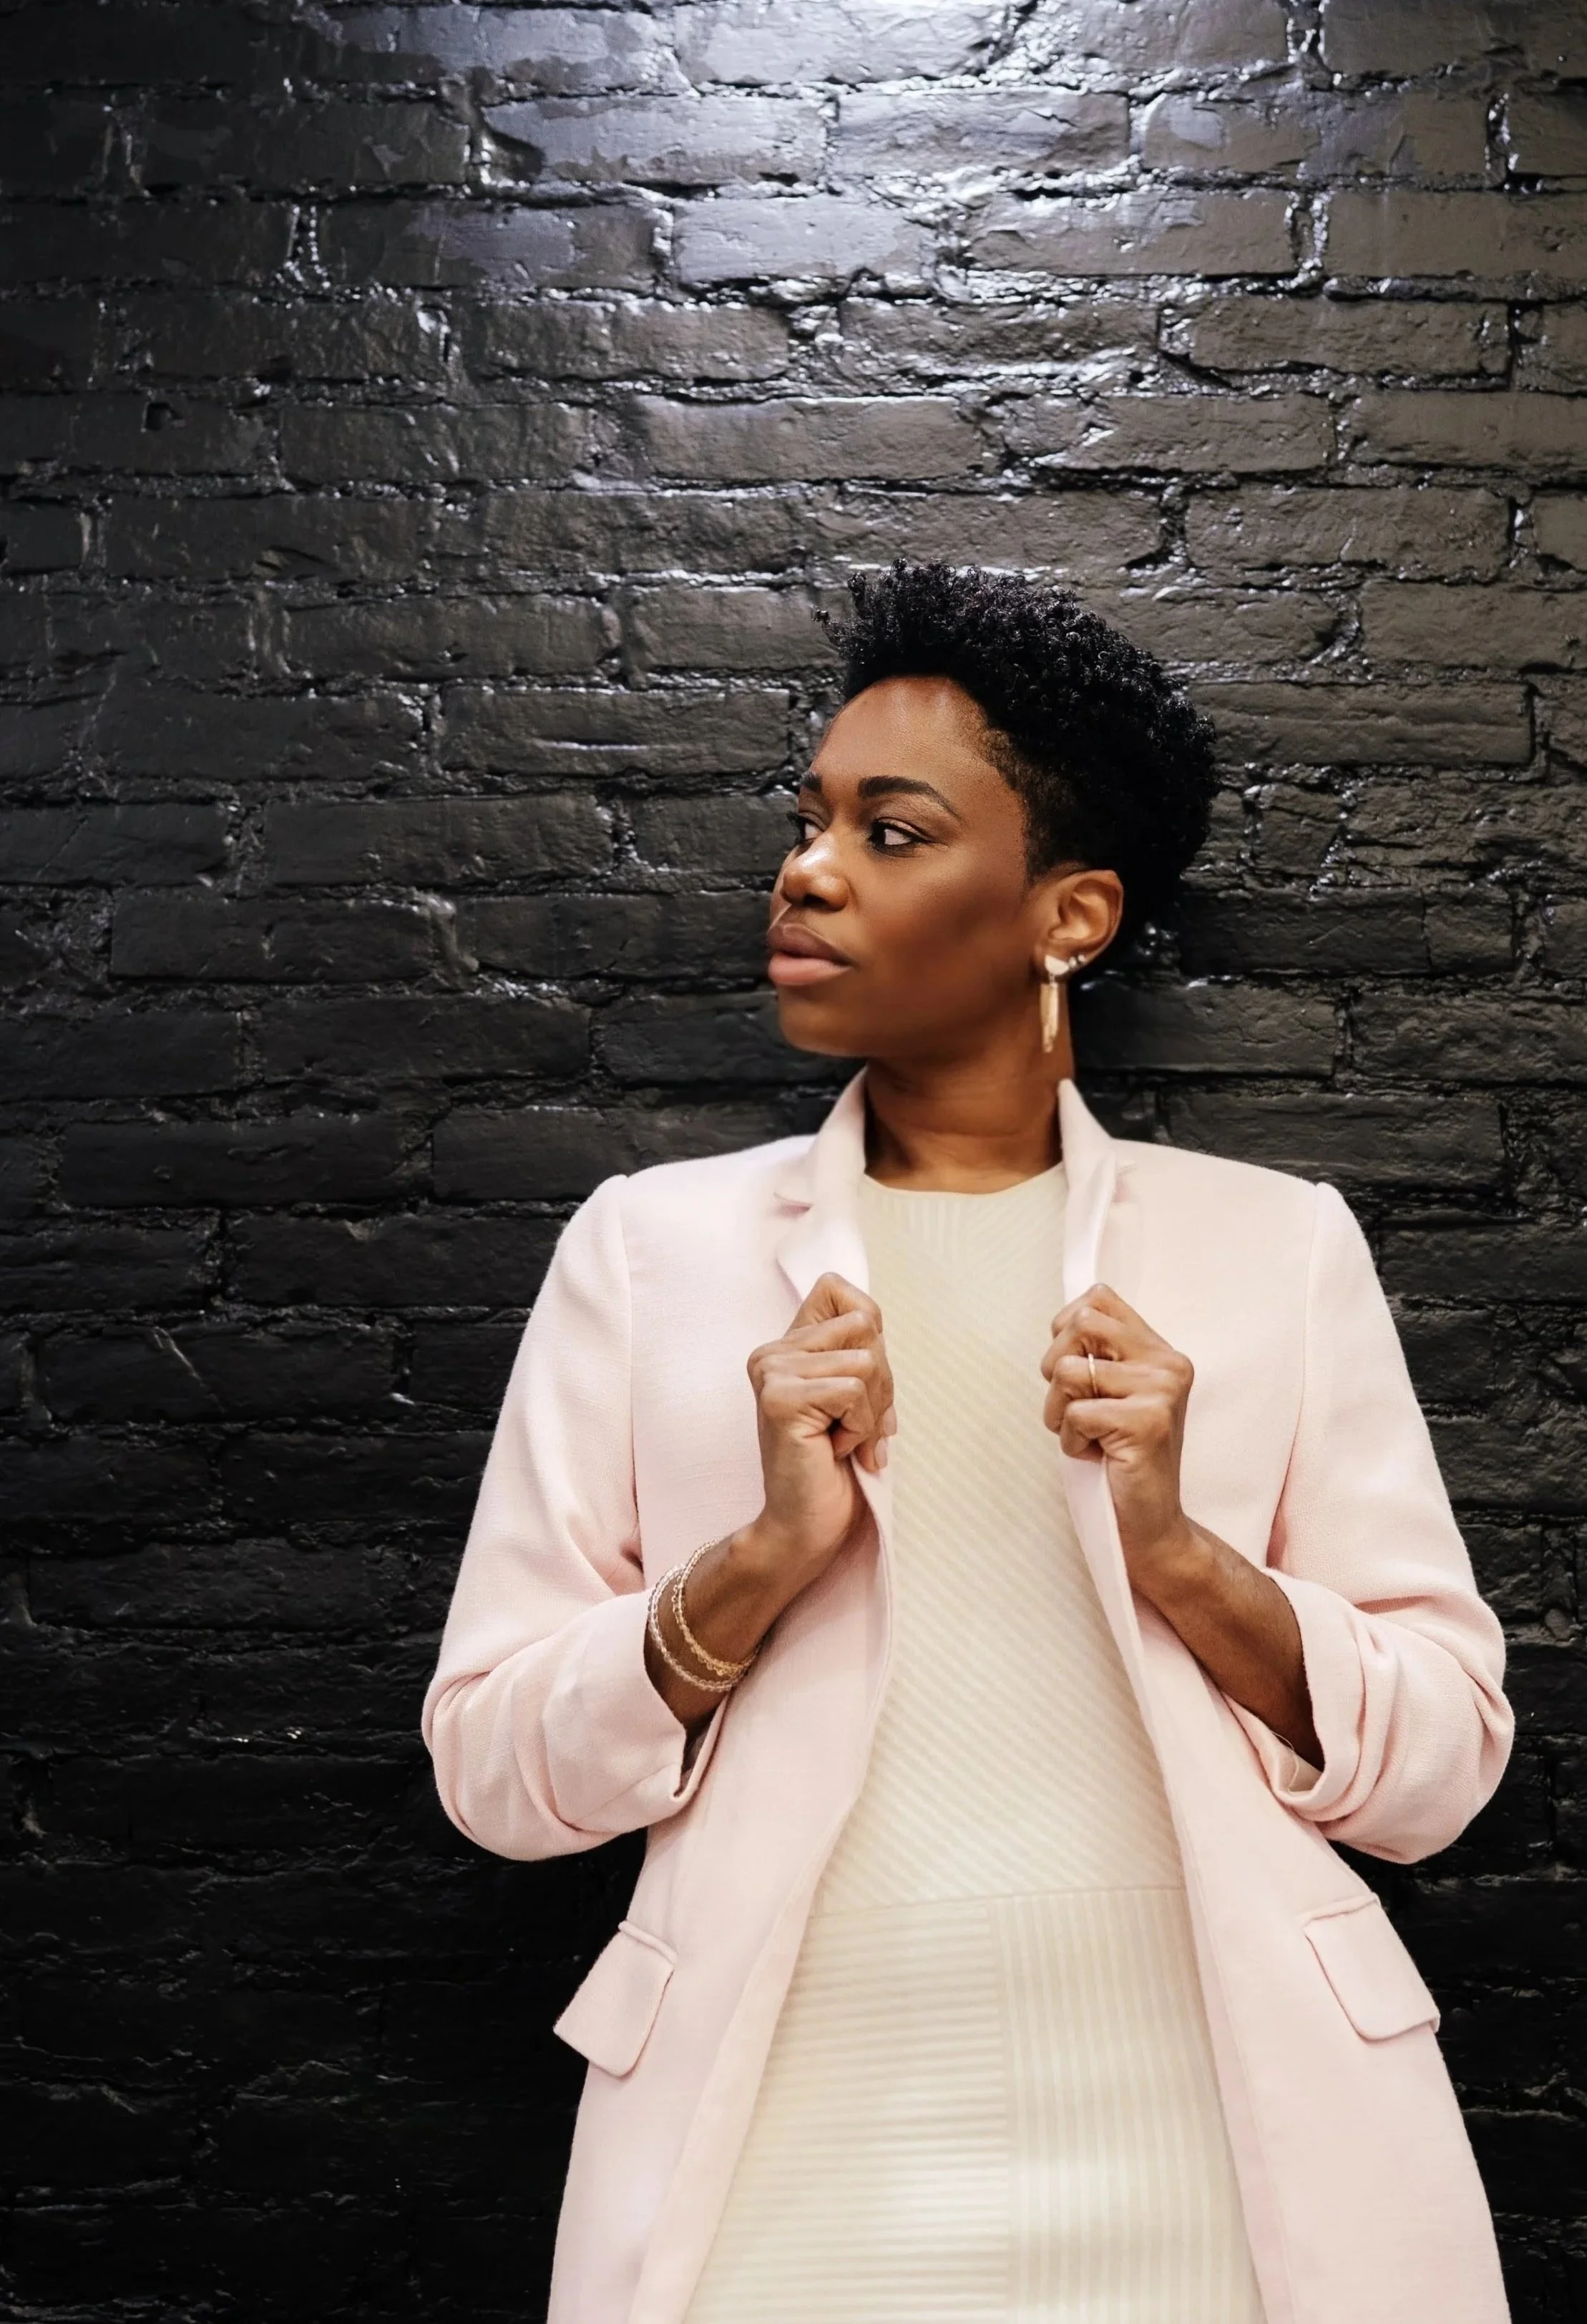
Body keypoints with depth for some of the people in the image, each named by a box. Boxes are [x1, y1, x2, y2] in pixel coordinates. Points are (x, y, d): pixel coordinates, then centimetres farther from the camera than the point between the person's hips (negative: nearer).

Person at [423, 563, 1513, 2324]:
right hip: (783, 2168, 0)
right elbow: (489, 1767, -1)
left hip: (1213, 2157, 1)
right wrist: (760, 1560, -17)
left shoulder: (1277, 1242, 0)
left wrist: (1183, 1558, -16)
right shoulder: (649, 1243, 1)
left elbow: (1440, 1769, 0)